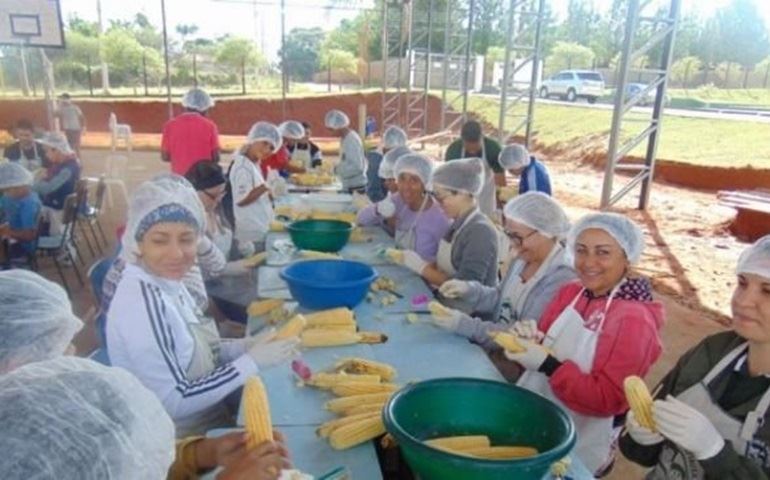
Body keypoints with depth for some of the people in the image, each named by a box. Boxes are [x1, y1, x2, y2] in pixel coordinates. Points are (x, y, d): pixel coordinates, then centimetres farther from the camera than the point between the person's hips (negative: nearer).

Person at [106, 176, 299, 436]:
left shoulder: (167, 281, -3)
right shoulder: (143, 302, -26)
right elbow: (173, 404, -25)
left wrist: (247, 346, -8)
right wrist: (252, 361, -22)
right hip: (176, 443, -7)